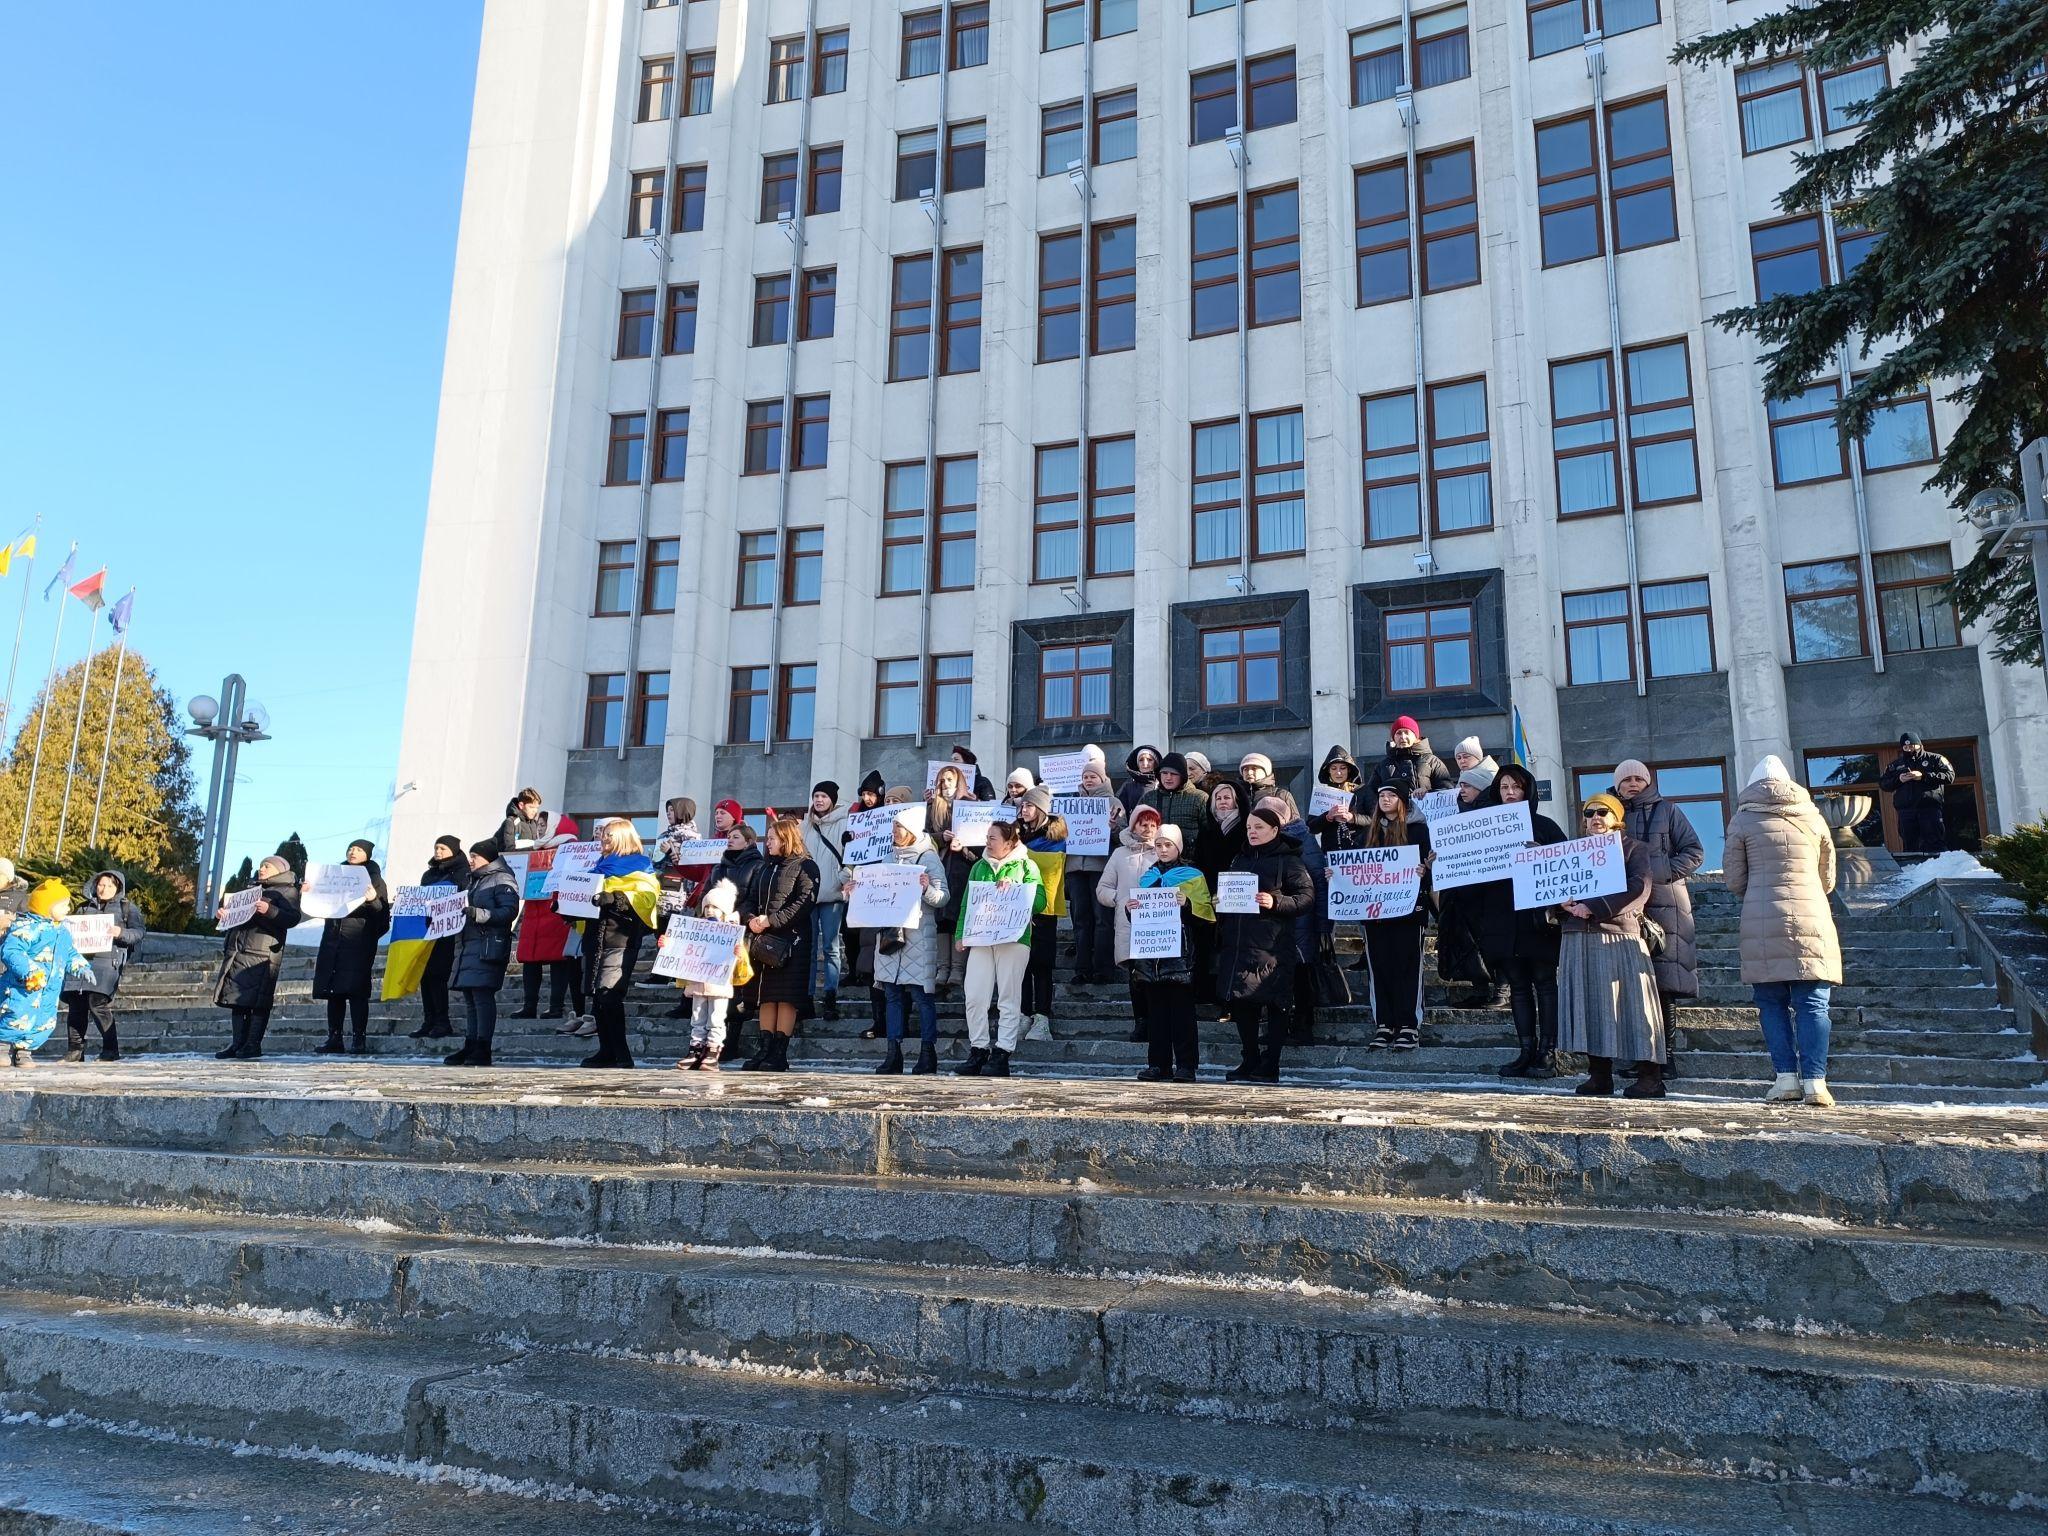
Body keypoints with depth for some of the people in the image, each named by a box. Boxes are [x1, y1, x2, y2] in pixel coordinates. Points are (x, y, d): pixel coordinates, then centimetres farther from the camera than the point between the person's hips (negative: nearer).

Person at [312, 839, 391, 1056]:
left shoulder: (374, 879, 7)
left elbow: (383, 913, -1)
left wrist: (373, 899, -21)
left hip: (359, 940, -5)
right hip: (333, 938, 5)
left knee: (356, 990, -10)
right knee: (333, 991, 3)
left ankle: (359, 1038, -10)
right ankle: (334, 1038, 7)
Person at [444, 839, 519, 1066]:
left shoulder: (502, 879, -4)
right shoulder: (475, 881, 25)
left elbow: (510, 911, -15)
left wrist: (480, 914, -24)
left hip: (489, 946, -9)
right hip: (468, 945, 9)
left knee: (482, 994, -13)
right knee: (470, 996, 8)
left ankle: (482, 1049, -13)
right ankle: (470, 1046, 11)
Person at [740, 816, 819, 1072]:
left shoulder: (805, 866, -2)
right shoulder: (770, 868, 22)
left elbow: (805, 902, -15)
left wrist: (770, 920, -17)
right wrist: (751, 919, -2)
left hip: (792, 940, -7)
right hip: (767, 940, 7)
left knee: (786, 997, -7)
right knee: (767, 997, 6)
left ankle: (779, 1054, -6)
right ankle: (765, 1051, 9)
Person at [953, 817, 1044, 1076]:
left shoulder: (1026, 866, 5)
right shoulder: (980, 867, 17)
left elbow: (1039, 902, -4)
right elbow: (966, 902, 16)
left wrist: (1013, 890, -14)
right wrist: (960, 934, 8)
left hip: (1014, 939, -4)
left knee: (1008, 998, -2)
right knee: (974, 996, -2)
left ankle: (1002, 1053, 2)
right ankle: (978, 1050, 7)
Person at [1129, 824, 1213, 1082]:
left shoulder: (1193, 876, 5)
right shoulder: (1148, 877, 18)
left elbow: (1206, 910, -4)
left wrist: (1187, 903, -21)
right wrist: (1130, 908, -2)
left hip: (1180, 951, -4)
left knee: (1182, 1008, -5)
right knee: (1155, 1008, 4)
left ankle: (1186, 1065, -3)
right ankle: (1158, 1063, 8)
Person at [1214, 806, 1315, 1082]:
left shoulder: (1288, 861, -2)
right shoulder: (1240, 860, 19)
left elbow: (1307, 896, -8)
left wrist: (1276, 902, -20)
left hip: (1271, 948, -7)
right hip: (1237, 944, 7)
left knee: (1274, 1006, -1)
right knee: (1240, 1003, 9)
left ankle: (1269, 1067, 5)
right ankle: (1250, 1062, 21)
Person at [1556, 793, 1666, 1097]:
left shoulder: (1633, 849, 6)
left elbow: (1638, 890, -9)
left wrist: (1593, 906, -17)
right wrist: (1562, 902, -6)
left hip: (1619, 937, -4)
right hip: (1577, 939, 4)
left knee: (1629, 1003, -6)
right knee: (1587, 1003, 2)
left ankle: (1650, 1076, -2)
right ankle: (1599, 1075, 7)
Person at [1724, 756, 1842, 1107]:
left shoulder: (1742, 820, 4)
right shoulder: (1812, 817, 11)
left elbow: (1733, 880, 4)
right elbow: (1827, 878, 18)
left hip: (1762, 923, -1)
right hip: (1811, 919, 2)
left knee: (1772, 1003, 6)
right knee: (1812, 1004, 3)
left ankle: (1786, 1077, 1)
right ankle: (1815, 1081, -4)